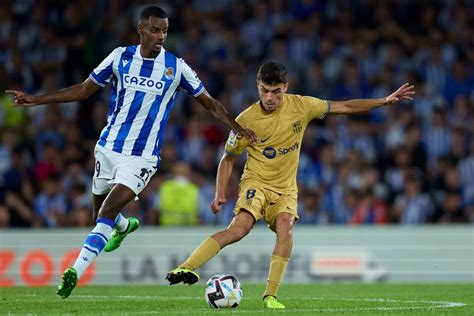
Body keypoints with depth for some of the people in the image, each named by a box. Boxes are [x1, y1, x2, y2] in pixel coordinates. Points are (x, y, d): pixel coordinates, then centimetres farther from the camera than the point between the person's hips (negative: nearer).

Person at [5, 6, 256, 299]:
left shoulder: (176, 67, -5)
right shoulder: (120, 57, -1)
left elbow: (210, 102, 4)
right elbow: (84, 90, 8)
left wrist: (239, 128, -9)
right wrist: (36, 100, 3)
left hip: (142, 157, -3)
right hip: (109, 147, 3)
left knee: (108, 210, -21)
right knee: (102, 213, 16)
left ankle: (76, 272, -23)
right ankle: (125, 226, 52)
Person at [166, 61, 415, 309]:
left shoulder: (301, 106, -5)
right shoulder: (246, 119, -10)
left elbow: (345, 107, 5)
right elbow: (228, 159, 2)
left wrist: (385, 101, 2)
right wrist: (220, 194, -9)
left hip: (285, 188, 2)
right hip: (256, 183, -2)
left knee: (285, 227, -27)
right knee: (239, 228, -29)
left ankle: (271, 295, -23)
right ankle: (187, 268, -33)